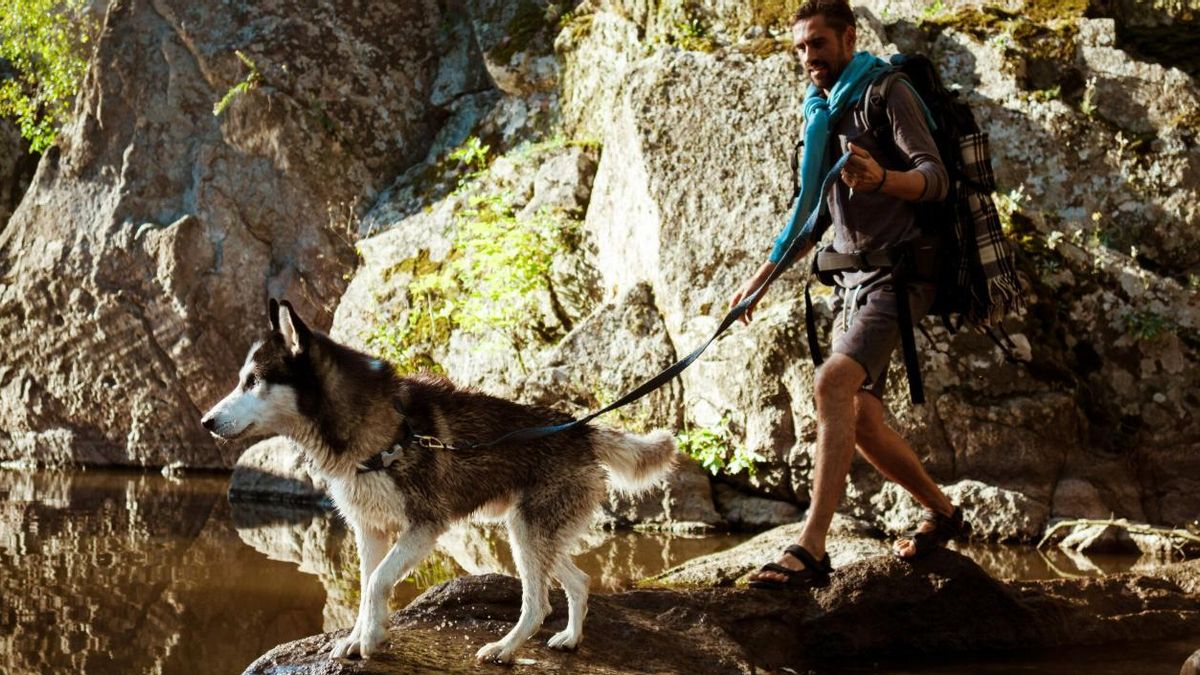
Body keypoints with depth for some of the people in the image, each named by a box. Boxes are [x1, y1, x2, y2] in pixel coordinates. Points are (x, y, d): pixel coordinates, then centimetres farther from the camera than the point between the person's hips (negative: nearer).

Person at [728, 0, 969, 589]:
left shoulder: (886, 94, -4)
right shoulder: (821, 114, 19)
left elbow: (935, 178, -16)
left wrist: (882, 179, -37)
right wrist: (760, 279, 20)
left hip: (896, 270, -9)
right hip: (851, 279, 9)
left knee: (833, 382, -27)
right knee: (861, 421, 5)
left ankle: (810, 550, -32)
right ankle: (942, 512, 26)